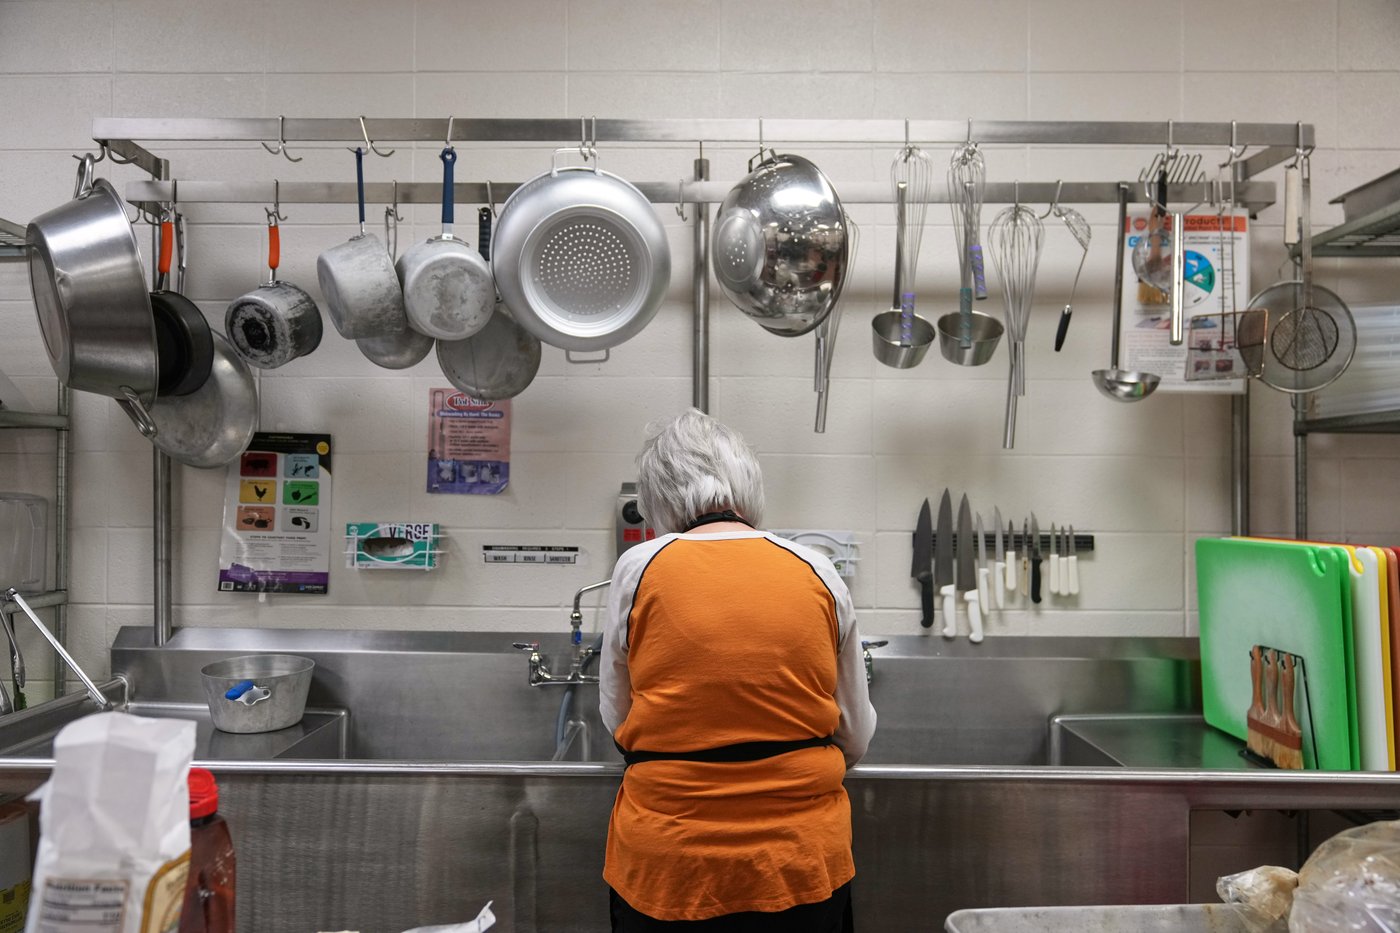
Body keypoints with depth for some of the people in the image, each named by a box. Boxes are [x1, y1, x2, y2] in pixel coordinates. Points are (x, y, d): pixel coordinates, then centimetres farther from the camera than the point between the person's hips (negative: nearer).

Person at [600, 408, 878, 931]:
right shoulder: (818, 574, -5)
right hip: (802, 866, 1)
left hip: (667, 868, -1)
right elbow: (855, 738, 5)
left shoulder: (638, 568, -9)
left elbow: (616, 719, 4)